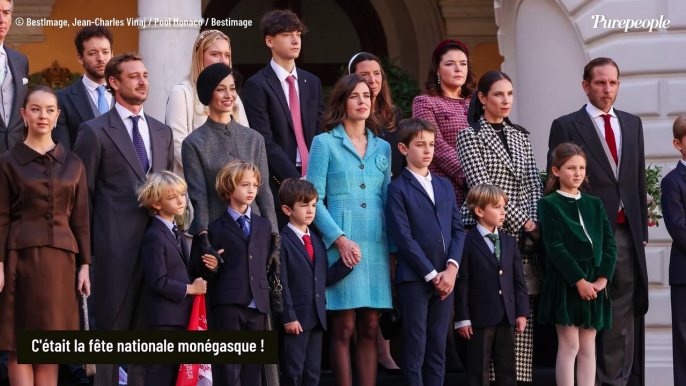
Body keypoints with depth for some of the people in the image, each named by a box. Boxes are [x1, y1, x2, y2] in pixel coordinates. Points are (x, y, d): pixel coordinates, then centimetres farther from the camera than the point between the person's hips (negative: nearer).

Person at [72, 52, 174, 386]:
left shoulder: (162, 132, 16)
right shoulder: (95, 132, -2)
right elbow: (82, 194, -2)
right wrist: (86, 246, -4)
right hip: (116, 246, -5)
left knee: (148, 330, 8)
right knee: (112, 326, -1)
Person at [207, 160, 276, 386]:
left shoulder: (264, 226, 17)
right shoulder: (217, 228, 5)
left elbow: (267, 264, 16)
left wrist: (269, 295, 10)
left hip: (258, 304, 4)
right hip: (229, 303, -3)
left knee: (253, 367, 6)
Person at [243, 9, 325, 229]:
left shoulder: (312, 83, 15)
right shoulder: (257, 85, -4)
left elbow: (319, 133, 13)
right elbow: (265, 142, -10)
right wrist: (295, 179, -16)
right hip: (278, 183, -5)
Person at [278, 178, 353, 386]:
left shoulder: (317, 242, 15)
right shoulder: (282, 242, -9)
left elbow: (324, 279, 11)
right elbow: (281, 284, -13)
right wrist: (288, 317, -17)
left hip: (317, 318, 7)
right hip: (296, 319, -7)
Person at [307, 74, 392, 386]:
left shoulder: (382, 148, 16)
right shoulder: (325, 143, 2)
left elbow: (387, 200, 16)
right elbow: (314, 198, -4)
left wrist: (394, 249, 8)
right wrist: (340, 239, -14)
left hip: (377, 246, 4)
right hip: (341, 245, -4)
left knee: (370, 329, 4)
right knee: (343, 328, -4)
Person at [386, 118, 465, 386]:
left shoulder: (445, 186, 16)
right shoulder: (398, 189, -3)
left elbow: (458, 229, 10)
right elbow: (403, 237, -10)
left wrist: (451, 268, -5)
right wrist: (431, 274, -12)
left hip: (444, 277, 5)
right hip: (414, 278, -5)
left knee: (438, 348, 7)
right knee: (415, 348, -3)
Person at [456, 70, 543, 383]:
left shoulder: (520, 136, 18)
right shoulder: (469, 135, 0)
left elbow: (534, 184, 14)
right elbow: (482, 187, -9)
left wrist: (535, 221, -3)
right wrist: (523, 222, -10)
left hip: (521, 239, 5)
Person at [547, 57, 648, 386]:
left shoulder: (632, 124, 15)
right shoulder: (566, 127, 0)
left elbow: (639, 181, 16)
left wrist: (642, 230, 10)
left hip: (626, 234, 4)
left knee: (623, 315, 3)